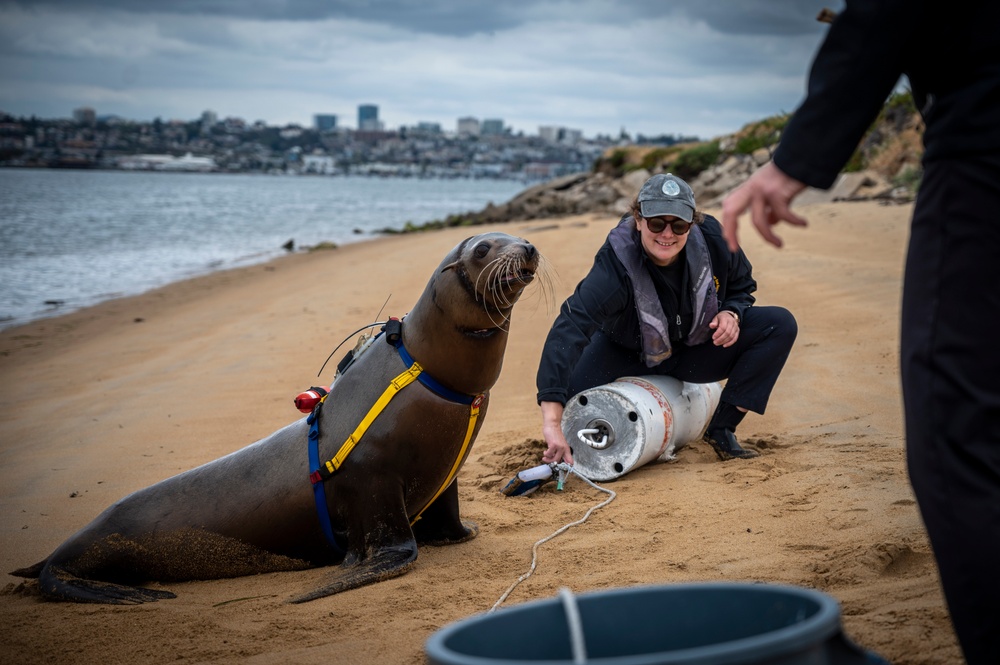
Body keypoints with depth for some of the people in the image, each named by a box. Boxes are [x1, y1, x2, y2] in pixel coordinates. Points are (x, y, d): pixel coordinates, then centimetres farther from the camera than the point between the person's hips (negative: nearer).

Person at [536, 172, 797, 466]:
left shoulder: (712, 238, -22)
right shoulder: (615, 265, -35)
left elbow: (741, 286, 2)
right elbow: (568, 331, -48)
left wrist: (731, 313, -24)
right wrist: (553, 422, -60)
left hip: (696, 349, 3)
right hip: (627, 354, -3)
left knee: (780, 325, -15)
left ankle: (721, 429, -9)